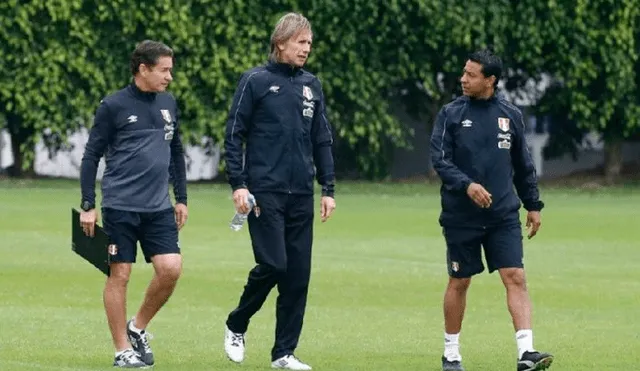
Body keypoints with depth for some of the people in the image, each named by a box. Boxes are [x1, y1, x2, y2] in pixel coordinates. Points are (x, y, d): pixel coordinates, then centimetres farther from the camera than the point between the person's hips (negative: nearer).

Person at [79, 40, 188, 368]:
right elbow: (91, 156, -1)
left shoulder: (168, 104, 11)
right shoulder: (114, 106, -4)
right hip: (120, 206, -5)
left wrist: (181, 199, 19)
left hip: (159, 207, 5)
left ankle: (138, 328, 12)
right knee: (120, 274, -1)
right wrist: (87, 206, -5)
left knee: (171, 268, -8)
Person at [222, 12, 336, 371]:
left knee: (298, 274, 2)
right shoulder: (255, 81, -2)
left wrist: (328, 189, 10)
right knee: (273, 264, -13)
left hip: (302, 194, 5)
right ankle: (237, 326, 12)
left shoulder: (311, 85, 12)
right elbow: (234, 136, -3)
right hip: (265, 192, -5)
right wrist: (238, 185, -10)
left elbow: (323, 141, 16)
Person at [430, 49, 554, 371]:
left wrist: (533, 205, 15)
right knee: (459, 282, 7)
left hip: (503, 215, 1)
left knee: (515, 277, -11)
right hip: (461, 217, -1)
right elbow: (439, 160, -8)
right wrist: (467, 185, -23)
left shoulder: (510, 115, 5)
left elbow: (523, 165, 15)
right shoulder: (451, 114, -2)